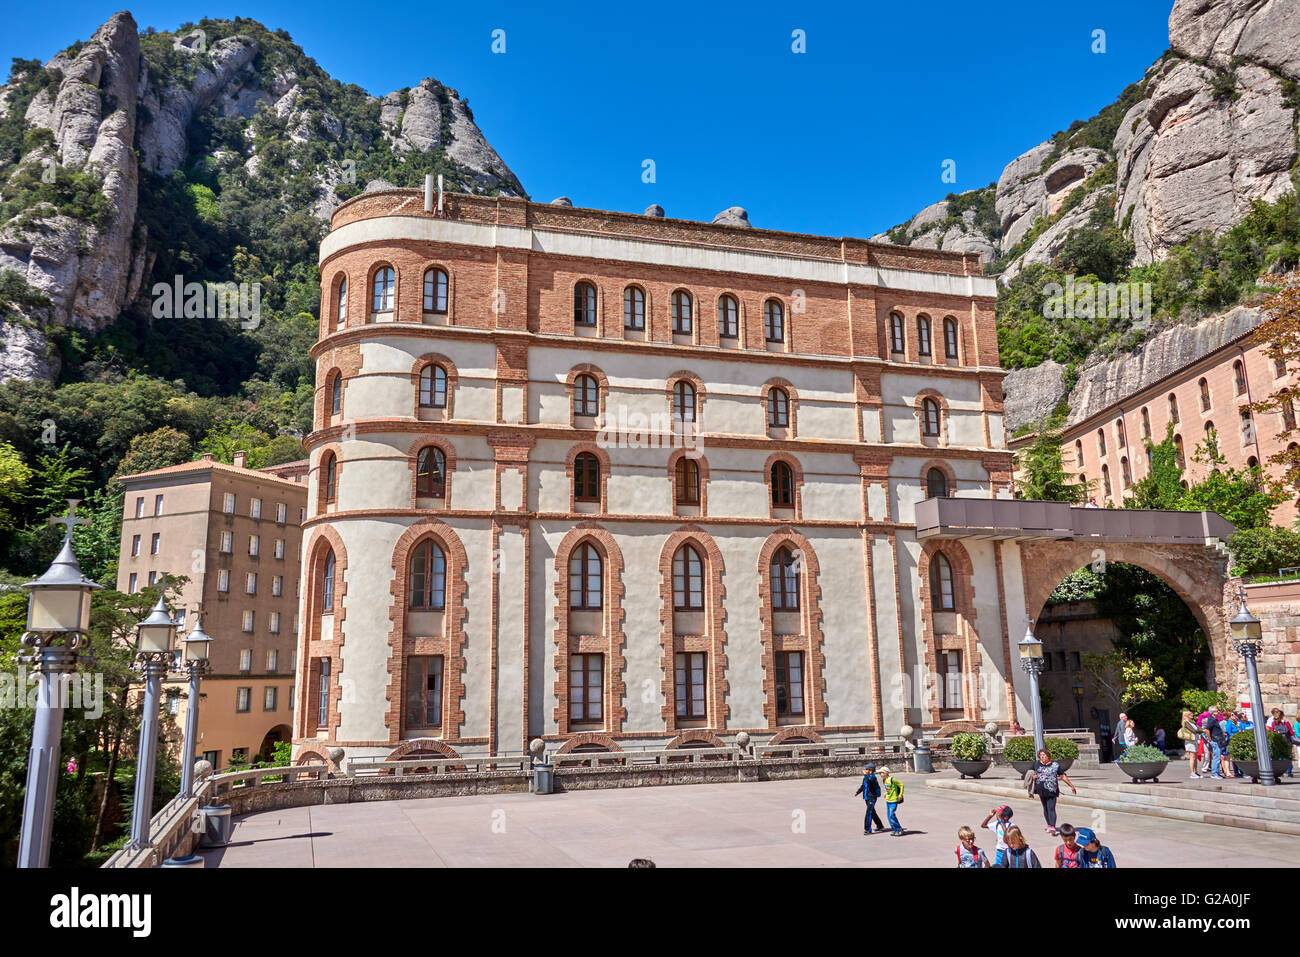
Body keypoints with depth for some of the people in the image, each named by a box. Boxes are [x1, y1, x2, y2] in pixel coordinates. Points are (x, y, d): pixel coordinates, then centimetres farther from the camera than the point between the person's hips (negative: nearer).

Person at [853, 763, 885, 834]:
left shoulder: (873, 777, -17)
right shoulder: (866, 777, 10)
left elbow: (868, 781, -39)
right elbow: (863, 786, 22)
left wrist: (865, 774, -26)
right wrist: (857, 792, 14)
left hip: (872, 797, -9)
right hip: (867, 797, 9)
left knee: (869, 813, -13)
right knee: (872, 813, 19)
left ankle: (868, 829, -13)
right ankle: (880, 826, 34)